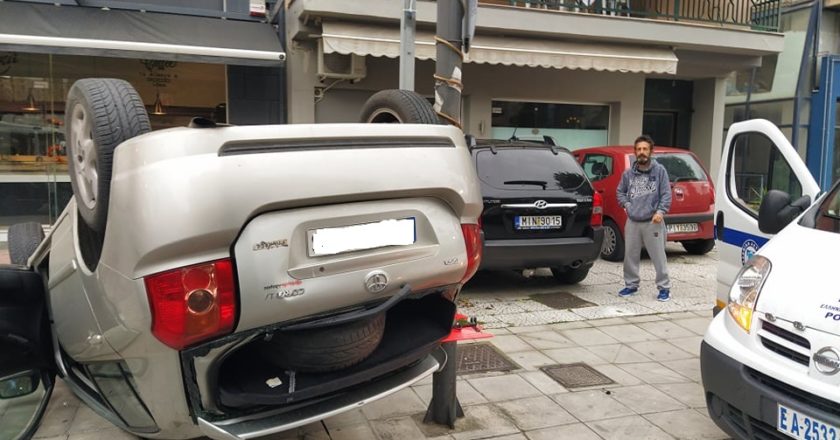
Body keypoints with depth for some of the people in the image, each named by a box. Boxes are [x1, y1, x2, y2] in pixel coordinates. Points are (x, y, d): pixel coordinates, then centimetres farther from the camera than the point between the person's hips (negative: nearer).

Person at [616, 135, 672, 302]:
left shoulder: (659, 170, -2)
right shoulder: (628, 173, 7)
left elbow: (666, 194, -4)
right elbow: (620, 192, 20)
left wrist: (660, 211, -16)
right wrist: (627, 204, 4)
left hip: (653, 222, -4)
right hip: (632, 222, 4)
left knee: (658, 256, -2)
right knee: (630, 256, 10)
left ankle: (664, 287, 10)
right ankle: (631, 285, 24)